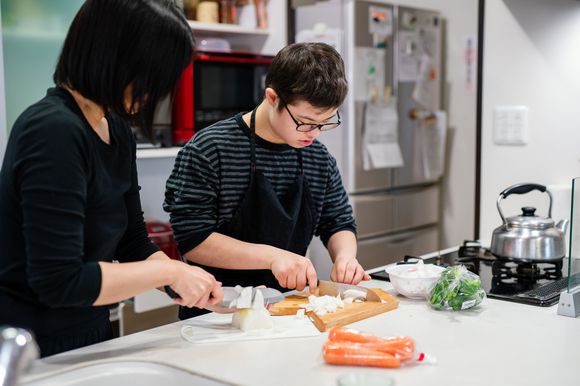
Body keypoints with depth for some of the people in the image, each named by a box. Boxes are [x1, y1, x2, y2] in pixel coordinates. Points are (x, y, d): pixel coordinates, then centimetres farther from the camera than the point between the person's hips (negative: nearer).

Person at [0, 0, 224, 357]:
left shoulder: (117, 131, 3)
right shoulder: (55, 131, -24)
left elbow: (134, 243, 9)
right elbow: (59, 280, -28)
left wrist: (197, 286, -4)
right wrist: (170, 270, -20)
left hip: (91, 336, 8)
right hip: (41, 348, -8)